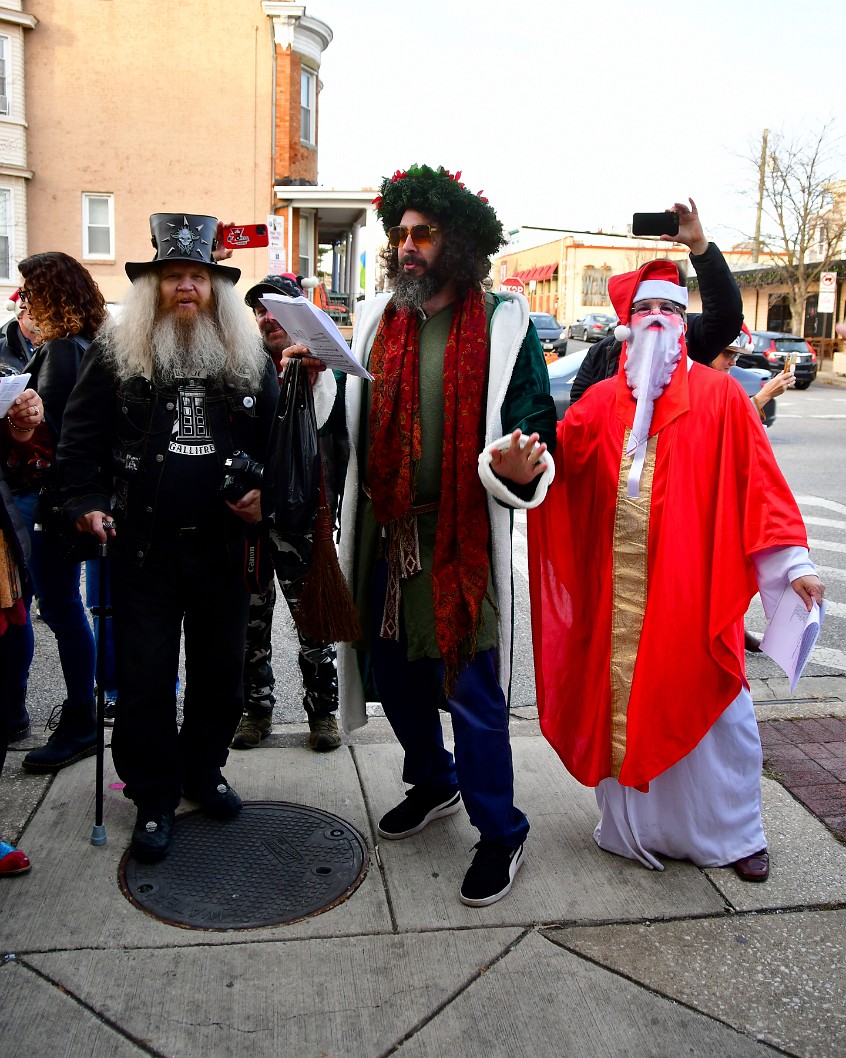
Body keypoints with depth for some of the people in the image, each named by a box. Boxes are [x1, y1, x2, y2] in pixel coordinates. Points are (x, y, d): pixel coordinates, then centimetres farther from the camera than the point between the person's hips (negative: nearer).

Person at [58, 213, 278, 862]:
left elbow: (276, 440, 11)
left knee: (221, 669, 14)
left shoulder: (250, 360, 6)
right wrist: (87, 503, -11)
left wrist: (263, 493, -4)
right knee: (146, 679, 4)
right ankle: (154, 799, 19)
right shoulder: (116, 354, 1)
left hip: (224, 547, 2)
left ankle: (203, 769, 35)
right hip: (142, 548, -2)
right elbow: (82, 439, 2)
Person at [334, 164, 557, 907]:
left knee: (472, 690, 1)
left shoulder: (504, 324, -5)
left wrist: (514, 468, -27)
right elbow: (352, 426, 15)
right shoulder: (376, 320, 9)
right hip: (383, 536, 6)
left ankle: (500, 832, 22)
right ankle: (433, 784, 44)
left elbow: (534, 430, -7)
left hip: (461, 538, -5)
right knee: (394, 674, 18)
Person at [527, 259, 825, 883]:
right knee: (625, 707, 9)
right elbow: (558, 450, -4)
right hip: (619, 588, 2)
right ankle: (641, 826, 29)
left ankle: (736, 831, 28)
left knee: (709, 704, 6)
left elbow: (760, 480, -1)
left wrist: (793, 561, -7)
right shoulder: (604, 400, 9)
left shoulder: (718, 395, 3)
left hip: (693, 585, -2)